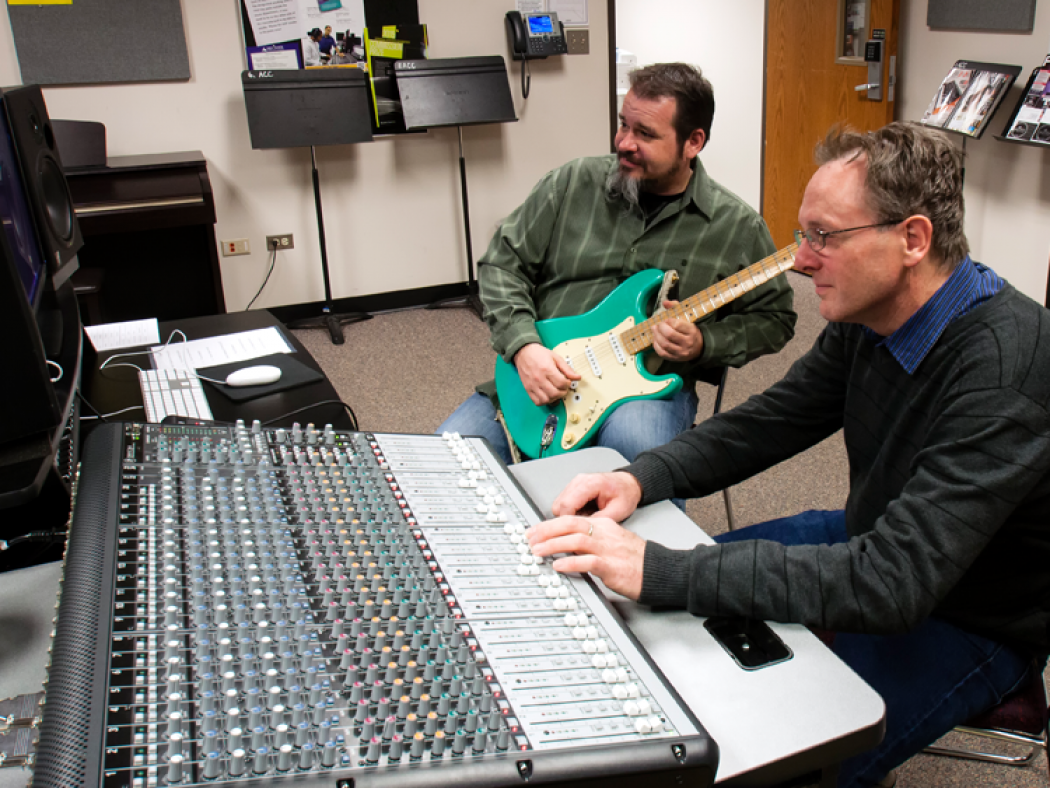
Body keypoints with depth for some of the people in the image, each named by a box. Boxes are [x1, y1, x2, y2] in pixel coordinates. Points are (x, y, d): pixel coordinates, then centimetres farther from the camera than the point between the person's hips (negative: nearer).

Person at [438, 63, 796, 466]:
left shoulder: (738, 227, 1)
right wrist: (525, 347, -10)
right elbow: (501, 263, 5)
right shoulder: (572, 184, 3)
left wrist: (703, 344, -11)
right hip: (537, 375, 2)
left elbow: (774, 319, 9)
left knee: (636, 445, -37)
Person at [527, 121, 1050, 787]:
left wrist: (661, 571, -43)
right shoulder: (871, 315, -7)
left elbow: (895, 581, -39)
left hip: (970, 624, -7)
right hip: (873, 542, 8)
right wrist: (641, 478, -15)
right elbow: (772, 420, 2)